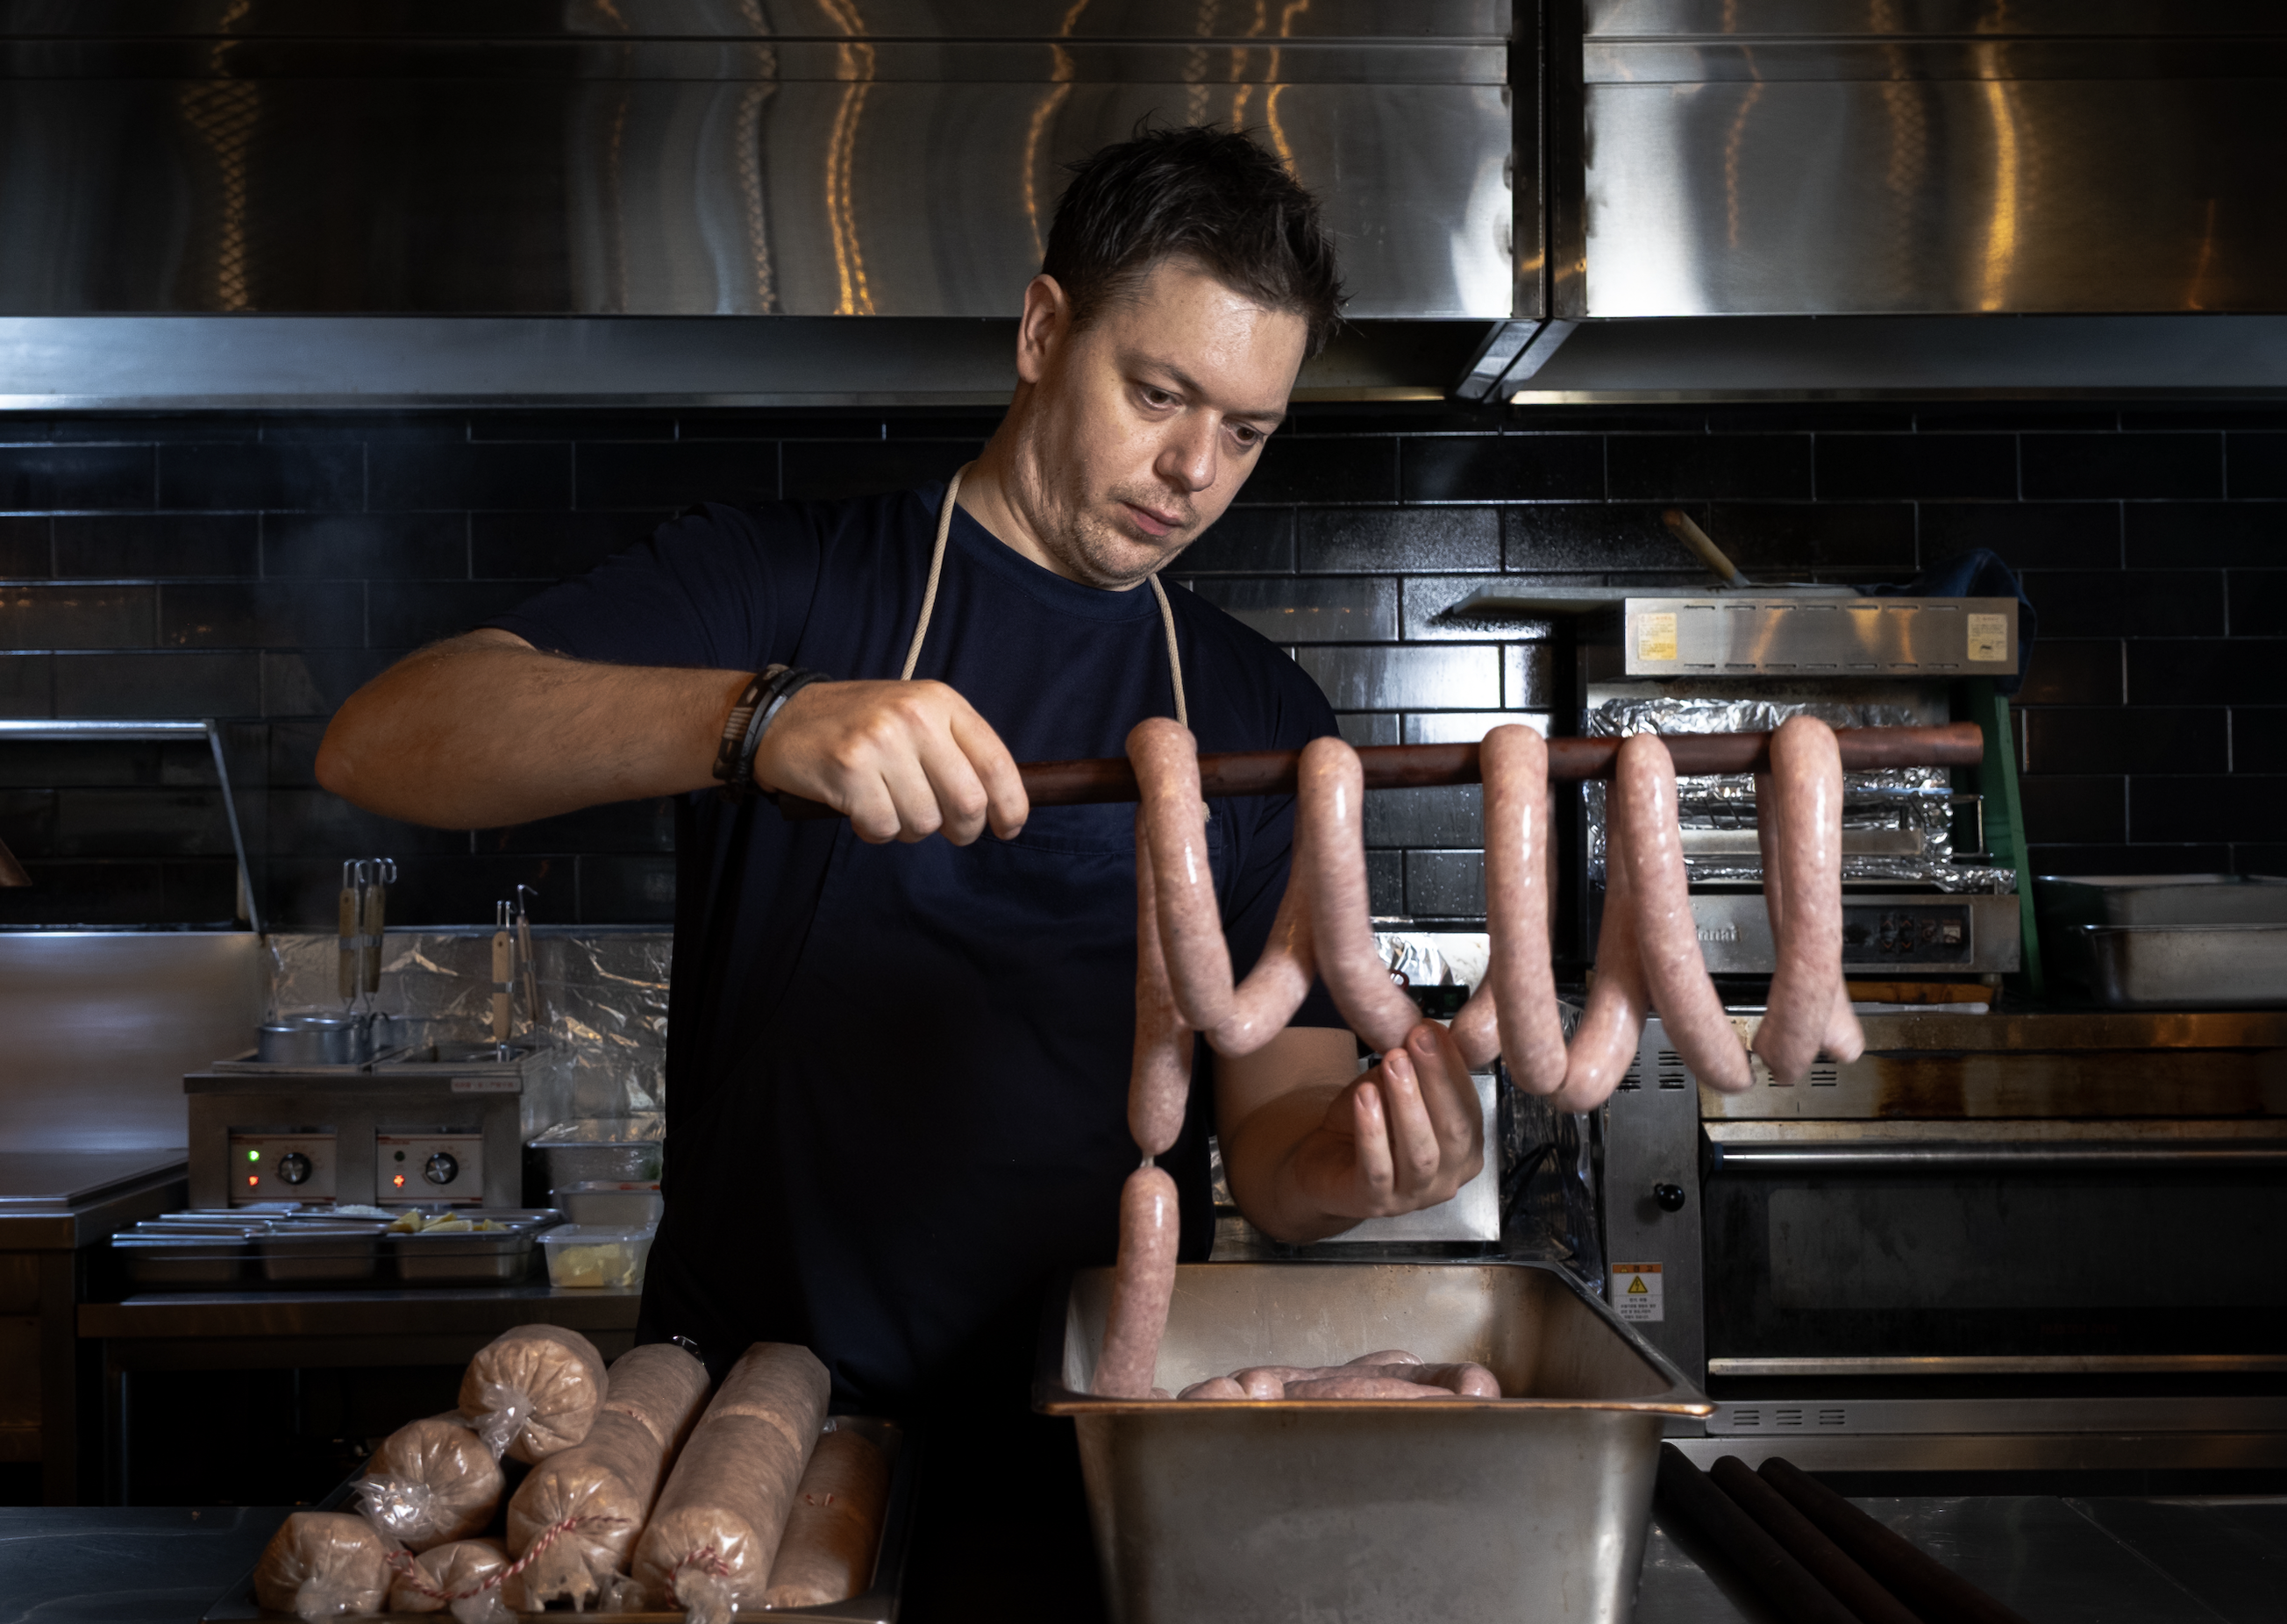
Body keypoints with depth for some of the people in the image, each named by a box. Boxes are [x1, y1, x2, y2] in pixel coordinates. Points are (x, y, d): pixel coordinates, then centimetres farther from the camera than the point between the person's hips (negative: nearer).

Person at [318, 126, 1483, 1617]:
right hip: (753, 1427, -3)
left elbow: (1272, 1108, 7)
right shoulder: (782, 582, 3)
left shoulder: (1265, 717, 12)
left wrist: (1339, 1170, -17)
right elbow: (376, 742, -11)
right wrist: (759, 718, -27)